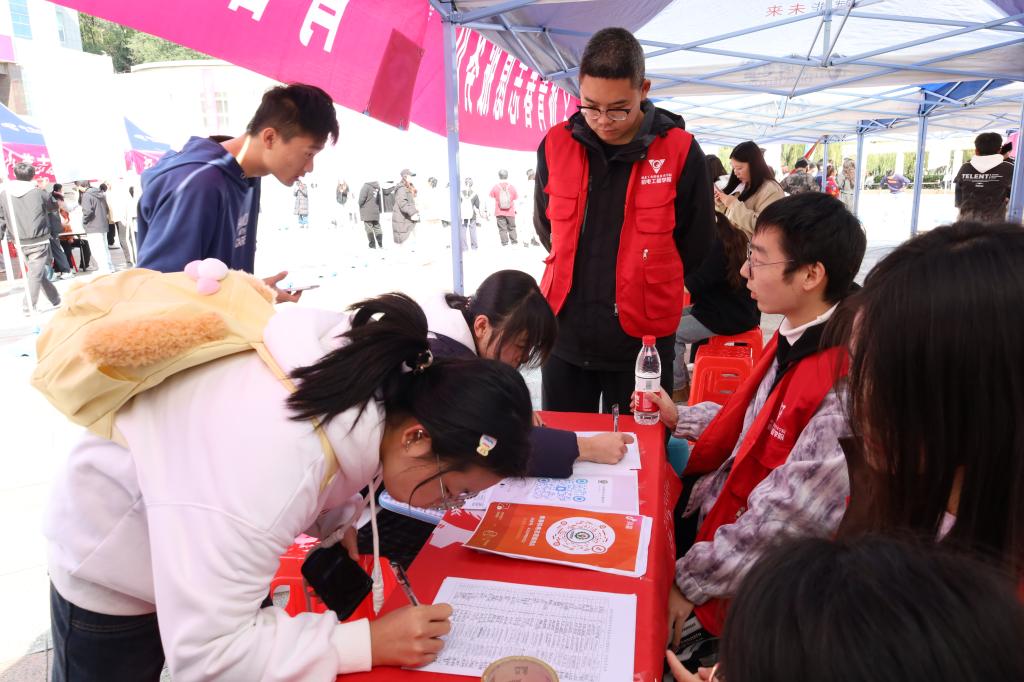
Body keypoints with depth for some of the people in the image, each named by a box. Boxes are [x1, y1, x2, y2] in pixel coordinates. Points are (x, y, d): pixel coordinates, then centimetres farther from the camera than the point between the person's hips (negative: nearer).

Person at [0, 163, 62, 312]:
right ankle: (29, 307, -3)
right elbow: (54, 205, 12)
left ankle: (55, 299, 24)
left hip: (20, 243, 4)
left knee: (37, 272, 16)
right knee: (36, 274, -2)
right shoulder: (39, 192, -9)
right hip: (39, 242, -4)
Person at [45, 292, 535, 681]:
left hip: (202, 543, 6)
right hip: (113, 565, -6)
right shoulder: (271, 472, -45)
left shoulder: (374, 370, -23)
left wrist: (341, 522, -13)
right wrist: (368, 642, -35)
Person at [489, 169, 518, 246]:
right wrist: (515, 210, 16)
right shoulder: (512, 187, 0)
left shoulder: (495, 187, -2)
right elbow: (515, 200, 4)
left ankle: (505, 243, -3)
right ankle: (514, 242, 13)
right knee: (512, 228, 12)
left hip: (499, 213, -1)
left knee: (502, 228, 1)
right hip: (510, 212, 1)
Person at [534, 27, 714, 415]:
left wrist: (642, 291, 10)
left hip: (642, 341, -2)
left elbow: (695, 248, 2)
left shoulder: (679, 151, -10)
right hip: (564, 334, 3)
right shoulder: (556, 146, -3)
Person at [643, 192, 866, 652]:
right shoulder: (793, 339, -3)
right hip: (719, 511, 8)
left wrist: (688, 582, -19)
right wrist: (679, 417, 12)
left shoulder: (843, 389, -32)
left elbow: (783, 521, -28)